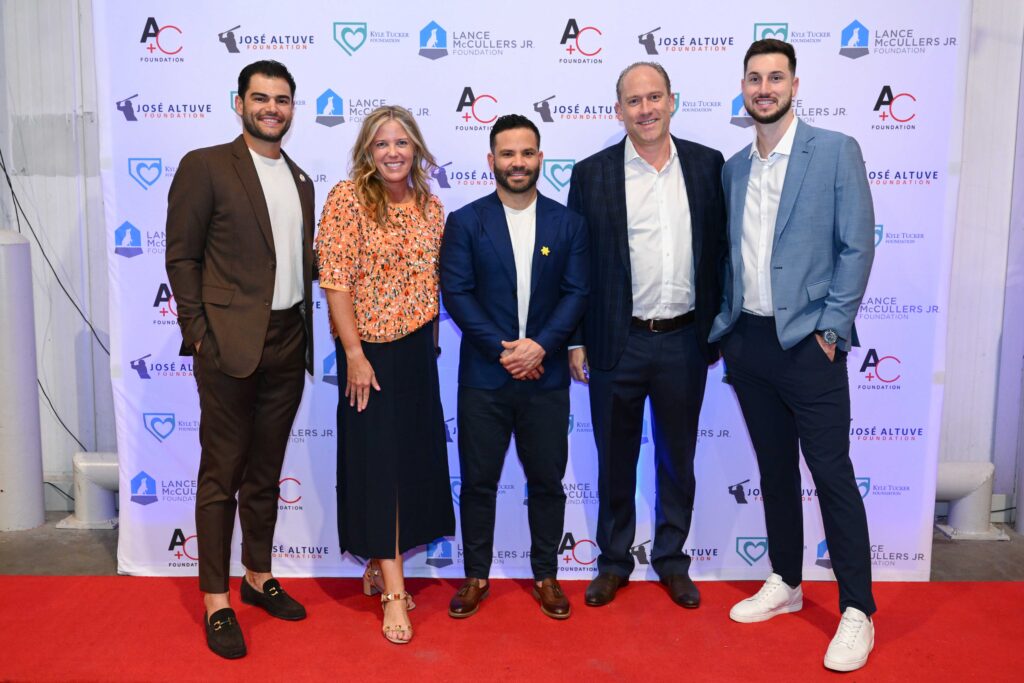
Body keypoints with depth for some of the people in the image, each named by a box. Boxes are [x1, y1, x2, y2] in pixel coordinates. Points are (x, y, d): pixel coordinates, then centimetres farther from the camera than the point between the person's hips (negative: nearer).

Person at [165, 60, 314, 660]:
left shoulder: (301, 180, 15)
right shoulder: (205, 166, -3)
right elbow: (182, 257, -5)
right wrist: (198, 331, -10)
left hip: (287, 344, 6)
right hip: (230, 344, -5)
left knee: (266, 471, 16)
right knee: (221, 475, 4)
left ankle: (259, 577, 31)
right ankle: (217, 603, 15)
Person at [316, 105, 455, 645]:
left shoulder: (430, 207, 8)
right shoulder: (347, 199, -8)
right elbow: (336, 281, -13)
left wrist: (431, 345, 10)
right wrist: (355, 354, -16)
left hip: (418, 351, 6)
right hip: (369, 352, -5)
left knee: (413, 457, 11)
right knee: (377, 460, 0)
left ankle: (380, 564, 30)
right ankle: (393, 589, 9)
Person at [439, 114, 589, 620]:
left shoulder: (568, 223, 5)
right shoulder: (465, 222, 1)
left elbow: (576, 293, 0)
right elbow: (456, 293, -5)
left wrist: (540, 346, -14)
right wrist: (501, 349, -13)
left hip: (546, 376, 1)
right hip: (483, 376, -1)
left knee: (547, 481, 10)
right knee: (478, 482, 8)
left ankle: (545, 575, 27)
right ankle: (475, 576, 24)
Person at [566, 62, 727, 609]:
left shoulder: (708, 165, 2)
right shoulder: (591, 173, -2)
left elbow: (721, 249, 6)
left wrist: (720, 327, 5)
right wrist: (574, 340, -2)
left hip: (684, 341, 2)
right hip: (617, 343, -1)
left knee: (677, 457, 15)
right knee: (615, 459, 12)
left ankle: (671, 559, 33)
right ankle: (614, 562, 30)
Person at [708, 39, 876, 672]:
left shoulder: (836, 150, -4)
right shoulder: (733, 167, 12)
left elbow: (857, 245, -7)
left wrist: (832, 326, -11)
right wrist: (725, 323, 6)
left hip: (806, 341, -5)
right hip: (748, 341, 5)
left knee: (832, 472, -3)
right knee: (775, 469, 14)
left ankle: (858, 612, 9)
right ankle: (785, 584, 28)